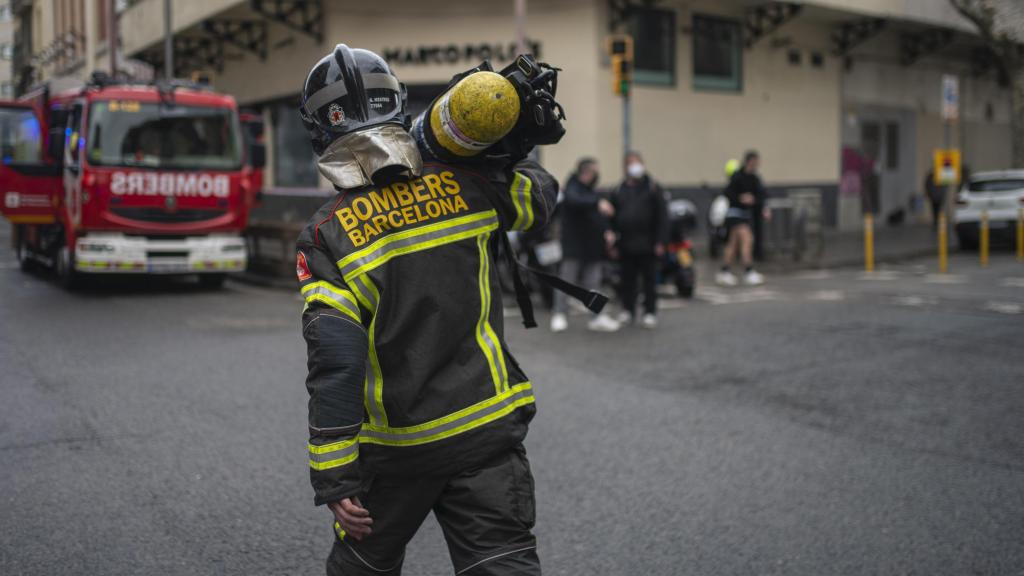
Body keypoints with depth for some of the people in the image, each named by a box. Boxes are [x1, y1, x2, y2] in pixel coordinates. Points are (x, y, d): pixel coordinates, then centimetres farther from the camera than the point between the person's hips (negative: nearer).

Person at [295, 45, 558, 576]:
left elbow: (335, 363, -16)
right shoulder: (464, 181, -6)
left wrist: (334, 480, -10)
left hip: (397, 447, -1)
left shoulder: (326, 236, -11)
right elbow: (539, 195, 15)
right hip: (488, 428, 2)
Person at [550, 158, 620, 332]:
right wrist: (598, 203, -45)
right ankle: (559, 315, 4)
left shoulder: (592, 192, 17)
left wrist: (606, 231, 1)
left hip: (593, 246, 7)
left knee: (594, 282, 9)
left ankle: (597, 317, 13)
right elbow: (574, 200, -31)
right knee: (566, 280, -4)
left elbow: (599, 216, 20)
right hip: (573, 247, -7)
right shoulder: (572, 189, -8)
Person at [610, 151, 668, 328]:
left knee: (649, 279, 4)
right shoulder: (620, 191, 8)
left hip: (647, 245, -3)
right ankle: (628, 310, 20)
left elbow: (662, 217, -3)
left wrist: (660, 241, -9)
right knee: (627, 279, 8)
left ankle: (650, 312, 11)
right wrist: (613, 242, 4)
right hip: (626, 245, 3)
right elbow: (613, 218, 10)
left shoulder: (652, 188, 1)